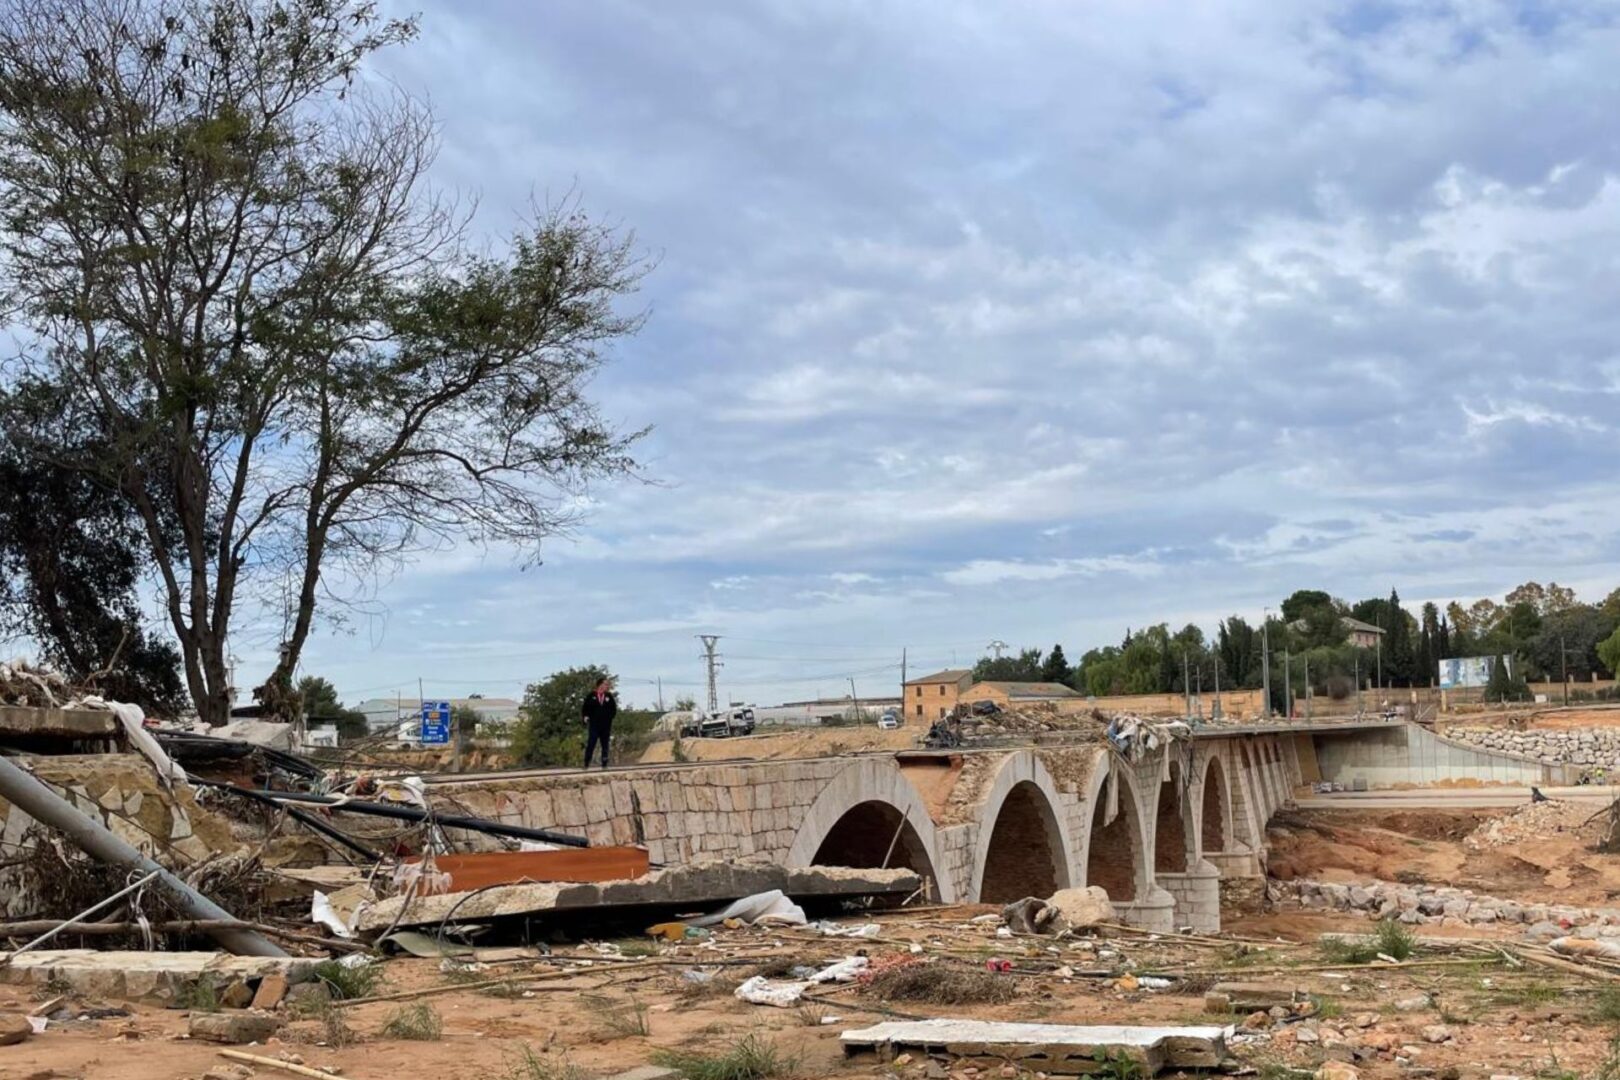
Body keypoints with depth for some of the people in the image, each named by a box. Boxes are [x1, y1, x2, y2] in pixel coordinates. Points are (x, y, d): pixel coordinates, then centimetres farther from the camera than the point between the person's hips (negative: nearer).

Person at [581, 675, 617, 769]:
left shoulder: (609, 696, 6)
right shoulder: (591, 695, 0)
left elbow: (614, 709, 11)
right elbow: (585, 708, 5)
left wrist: (610, 717, 0)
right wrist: (586, 717, -7)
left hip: (606, 726, 3)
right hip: (594, 725, -3)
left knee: (605, 745, 5)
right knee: (591, 744, -4)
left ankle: (604, 764, 10)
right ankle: (586, 763, 0)